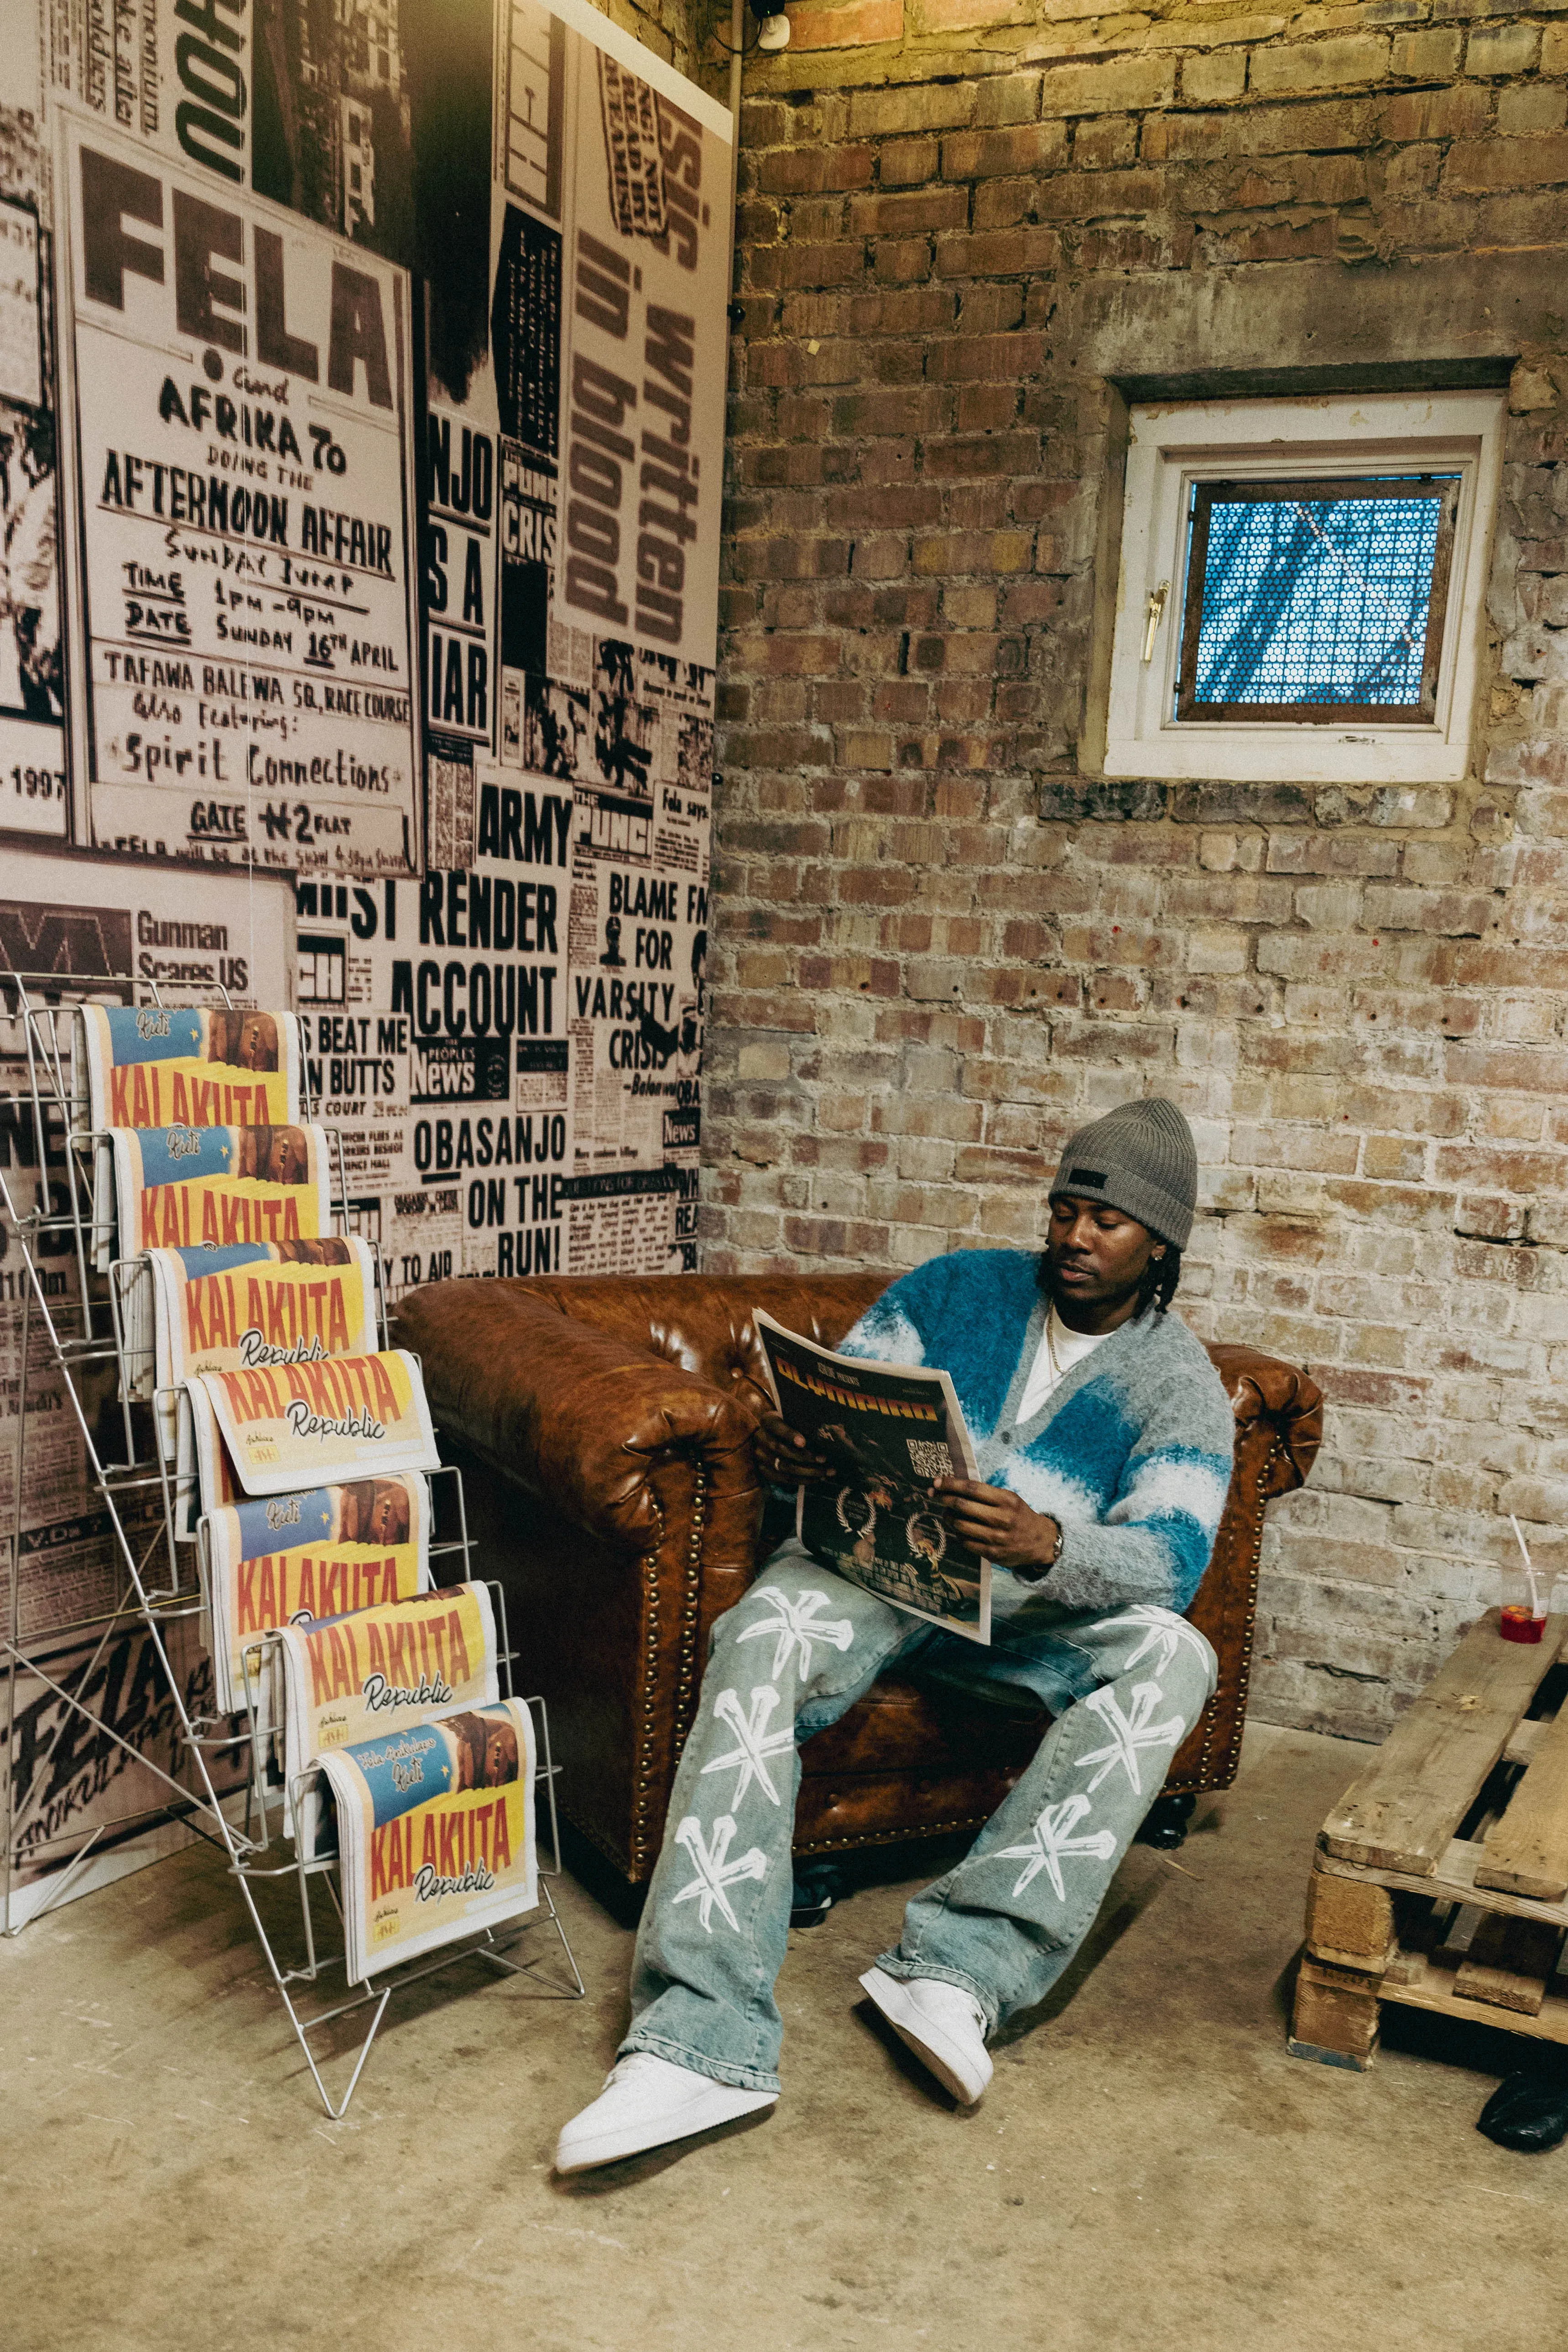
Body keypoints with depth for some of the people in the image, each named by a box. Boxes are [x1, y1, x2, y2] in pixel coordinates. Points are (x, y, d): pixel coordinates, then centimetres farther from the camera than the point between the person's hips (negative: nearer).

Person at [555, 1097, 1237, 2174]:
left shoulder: (1182, 1386, 1)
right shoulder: (961, 1288, 9)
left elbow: (1171, 1560, -15)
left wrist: (1046, 1546, -37)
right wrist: (789, 1450, -22)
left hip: (1034, 1602, 0)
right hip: (871, 1559, 0)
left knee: (1172, 1656, -30)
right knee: (765, 1637, -33)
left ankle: (962, 1967, -33)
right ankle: (704, 2042, -39)